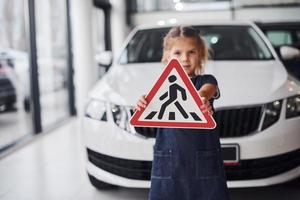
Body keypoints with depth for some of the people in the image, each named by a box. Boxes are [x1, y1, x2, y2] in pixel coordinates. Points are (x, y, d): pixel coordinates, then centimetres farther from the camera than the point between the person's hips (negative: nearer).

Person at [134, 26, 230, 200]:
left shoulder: (206, 81, 3)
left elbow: (205, 91, -22)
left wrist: (202, 97, -46)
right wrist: (143, 109, -35)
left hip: (204, 163, -1)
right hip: (169, 164, 1)